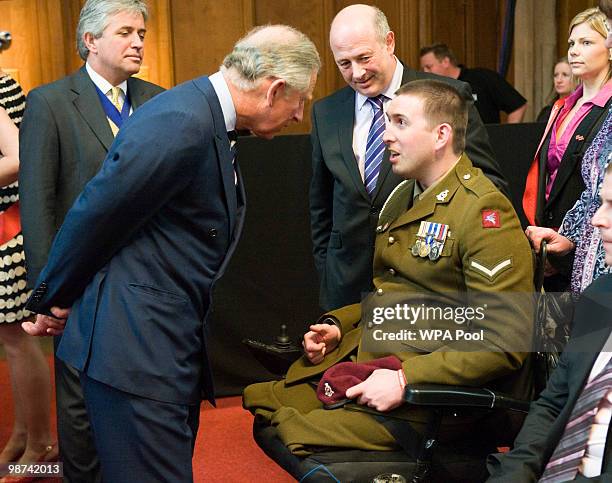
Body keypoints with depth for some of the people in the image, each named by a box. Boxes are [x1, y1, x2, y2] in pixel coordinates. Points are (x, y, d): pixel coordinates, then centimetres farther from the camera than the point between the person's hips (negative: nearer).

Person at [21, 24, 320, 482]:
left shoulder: (208, 119, 12)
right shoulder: (181, 123, -21)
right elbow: (92, 217, -16)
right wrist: (53, 302, -2)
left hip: (174, 348, 10)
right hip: (135, 348, -10)